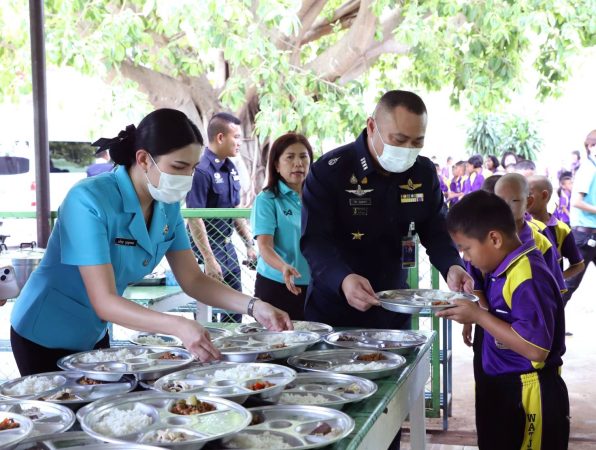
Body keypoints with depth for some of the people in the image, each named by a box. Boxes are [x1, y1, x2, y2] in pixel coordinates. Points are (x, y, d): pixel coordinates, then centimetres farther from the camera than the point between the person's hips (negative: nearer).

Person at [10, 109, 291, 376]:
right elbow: (104, 302, -34)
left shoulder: (167, 206, -9)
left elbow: (193, 280, -4)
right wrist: (177, 326, -46)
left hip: (95, 335, 7)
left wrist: (253, 306, -19)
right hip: (46, 338, -6)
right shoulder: (89, 200, -30)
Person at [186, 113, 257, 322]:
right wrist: (209, 260, -23)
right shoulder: (202, 171, -19)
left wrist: (249, 244, 13)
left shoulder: (231, 168, 8)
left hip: (227, 246, 8)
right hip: (207, 247, -8)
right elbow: (194, 219, -21)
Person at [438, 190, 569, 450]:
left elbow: (536, 349, -28)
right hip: (500, 388, 9)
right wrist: (469, 310, 0)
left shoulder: (528, 278, -23)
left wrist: (478, 316, -24)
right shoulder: (502, 270, 6)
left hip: (526, 395, -9)